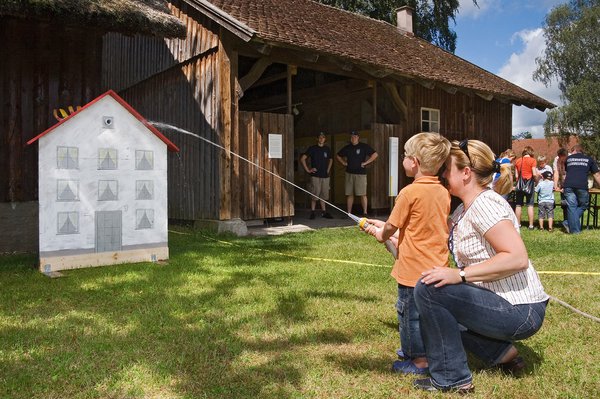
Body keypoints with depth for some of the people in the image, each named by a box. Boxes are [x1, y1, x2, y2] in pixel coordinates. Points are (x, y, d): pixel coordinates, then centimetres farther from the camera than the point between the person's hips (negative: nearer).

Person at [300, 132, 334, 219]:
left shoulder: (327, 149, 12)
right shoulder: (312, 148, -1)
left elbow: (330, 160, 28)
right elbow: (302, 159, -5)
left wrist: (328, 169, 15)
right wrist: (308, 169, -8)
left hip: (325, 176, 4)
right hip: (315, 175, -4)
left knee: (323, 195, 8)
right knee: (314, 195, -3)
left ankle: (324, 212, 15)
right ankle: (312, 212, 5)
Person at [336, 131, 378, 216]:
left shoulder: (364, 146, -1)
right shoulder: (347, 148, 12)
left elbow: (375, 155, -8)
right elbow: (338, 156, 25)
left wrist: (365, 163, -11)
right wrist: (343, 162, 10)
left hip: (360, 174, -5)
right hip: (349, 173, 5)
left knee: (362, 194, -5)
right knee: (349, 194, 6)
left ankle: (365, 212, 0)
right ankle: (349, 213, 12)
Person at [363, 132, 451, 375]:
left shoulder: (410, 193, -19)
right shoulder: (443, 192, 3)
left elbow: (391, 227, -8)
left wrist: (382, 235, 15)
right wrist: (386, 228, 17)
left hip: (414, 270, -8)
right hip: (437, 268, 8)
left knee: (410, 313, 8)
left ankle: (420, 361, 19)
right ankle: (415, 349, 38)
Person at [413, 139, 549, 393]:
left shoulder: (485, 204, -20)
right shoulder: (464, 210, 9)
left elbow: (517, 257, -29)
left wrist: (460, 274, -30)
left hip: (520, 312, -10)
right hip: (505, 305, 10)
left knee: (427, 289, -20)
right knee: (439, 307, 21)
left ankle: (450, 378, -5)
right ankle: (503, 354, 17)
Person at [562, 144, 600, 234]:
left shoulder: (568, 158, 22)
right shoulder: (589, 159, 17)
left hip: (568, 186, 2)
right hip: (582, 186, -1)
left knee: (571, 207, 3)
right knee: (582, 205, 14)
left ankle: (574, 230, 2)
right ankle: (569, 223, 3)